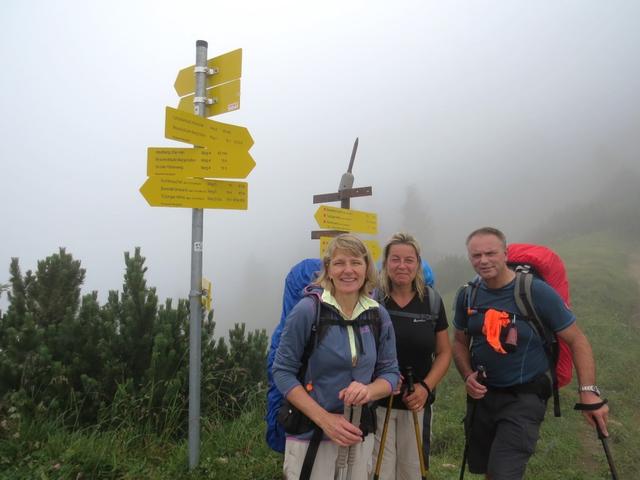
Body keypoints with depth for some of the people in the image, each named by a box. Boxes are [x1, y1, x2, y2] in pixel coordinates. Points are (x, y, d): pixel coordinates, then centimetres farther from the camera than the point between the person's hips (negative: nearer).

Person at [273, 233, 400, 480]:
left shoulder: (379, 315, -2)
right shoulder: (307, 310, -14)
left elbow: (390, 372, 4)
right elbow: (282, 371, -12)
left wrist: (368, 391, -18)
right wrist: (325, 419, -18)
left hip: (360, 435, 4)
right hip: (310, 433, -4)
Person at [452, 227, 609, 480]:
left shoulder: (537, 292, -17)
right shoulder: (467, 295, -4)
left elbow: (577, 340, -9)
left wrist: (588, 391, -16)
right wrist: (468, 376, -8)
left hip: (523, 399, -4)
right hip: (481, 395, 5)